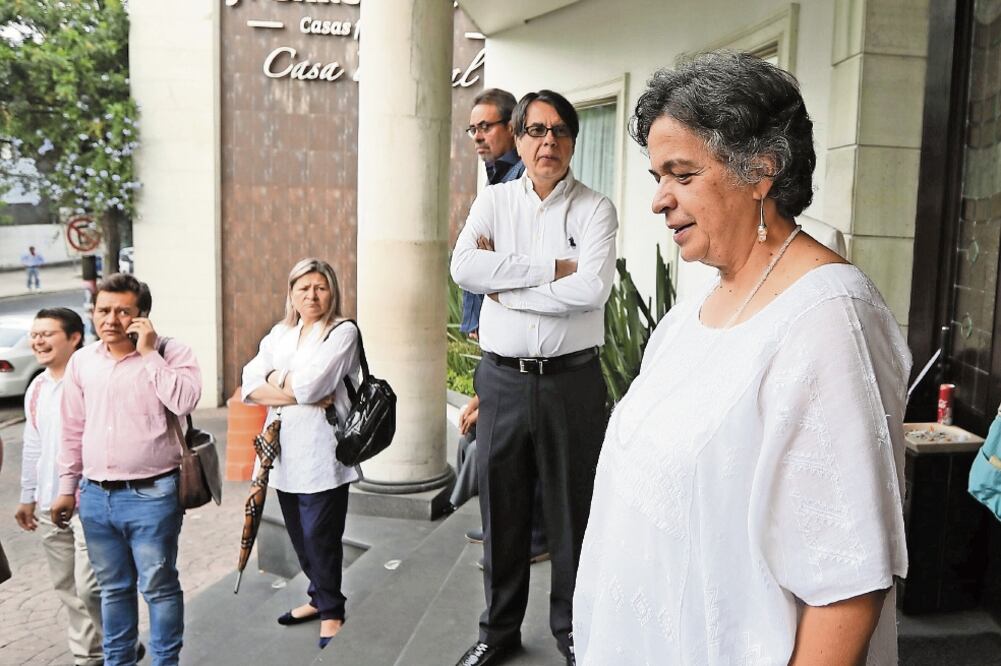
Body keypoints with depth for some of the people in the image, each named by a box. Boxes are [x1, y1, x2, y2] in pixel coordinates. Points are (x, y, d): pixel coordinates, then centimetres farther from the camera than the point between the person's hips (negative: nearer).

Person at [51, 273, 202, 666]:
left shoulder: (171, 353, -6)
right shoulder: (81, 361, 8)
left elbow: (184, 402, -25)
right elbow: (73, 430, 14)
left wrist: (149, 353, -20)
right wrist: (67, 488, 15)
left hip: (152, 495, -5)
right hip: (95, 496, 5)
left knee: (159, 587, 5)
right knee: (113, 588, 19)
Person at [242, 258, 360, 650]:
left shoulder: (343, 333, -5)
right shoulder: (279, 334, 13)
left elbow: (310, 384, -18)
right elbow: (250, 386, 1)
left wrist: (276, 380, 0)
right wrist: (297, 394, -13)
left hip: (320, 453, -6)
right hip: (285, 451, 6)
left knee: (319, 537, 0)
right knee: (300, 536, 15)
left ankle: (331, 611, 18)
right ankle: (320, 598, 34)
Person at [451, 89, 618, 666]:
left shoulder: (595, 208, -1)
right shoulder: (494, 201, 6)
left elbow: (592, 287, -18)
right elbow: (463, 268, -12)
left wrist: (505, 288, -11)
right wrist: (551, 267, -15)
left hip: (572, 380, -2)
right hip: (503, 378, 3)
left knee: (573, 509, 9)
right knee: (502, 509, 13)